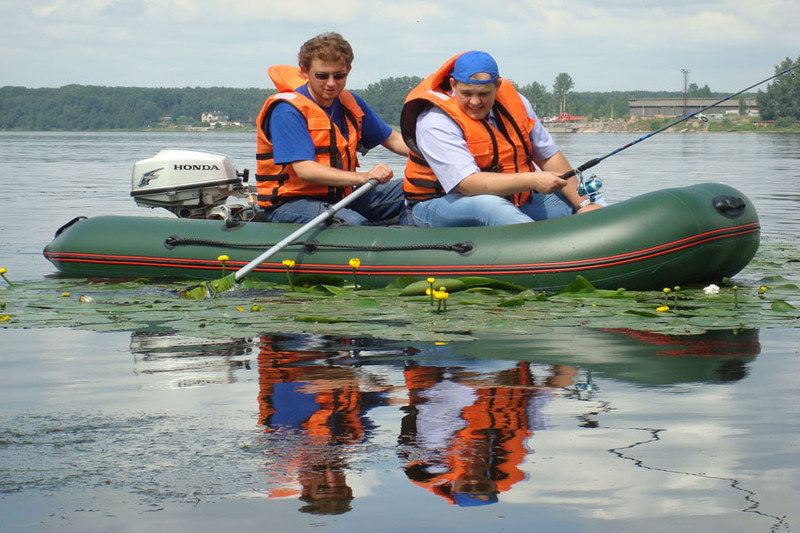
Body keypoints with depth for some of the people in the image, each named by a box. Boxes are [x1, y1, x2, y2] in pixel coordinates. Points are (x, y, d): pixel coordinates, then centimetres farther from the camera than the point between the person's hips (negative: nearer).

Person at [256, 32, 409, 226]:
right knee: (353, 222, -36)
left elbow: (393, 140, 20)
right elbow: (304, 169, -27)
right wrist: (362, 177, -37)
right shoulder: (288, 111, -16)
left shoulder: (350, 103, 8)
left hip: (339, 197, 8)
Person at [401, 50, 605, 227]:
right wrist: (532, 180, -32)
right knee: (487, 205, -41)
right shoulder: (436, 122, -20)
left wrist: (582, 202, -7)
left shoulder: (514, 102, 1)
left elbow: (549, 156, 4)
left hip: (512, 199, 7)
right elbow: (468, 184, -29)